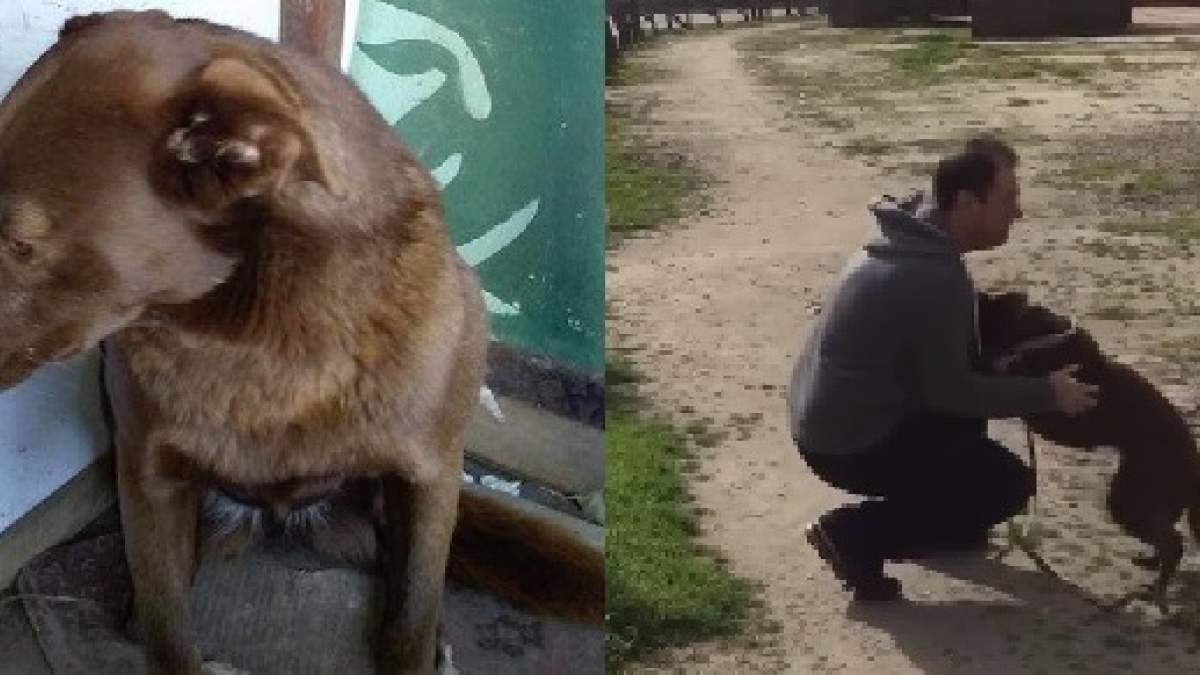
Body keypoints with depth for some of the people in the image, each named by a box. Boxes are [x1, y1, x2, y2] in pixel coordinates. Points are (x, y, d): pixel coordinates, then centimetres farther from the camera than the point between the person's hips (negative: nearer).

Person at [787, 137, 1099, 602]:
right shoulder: (935, 275, -26)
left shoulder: (914, 234, 5)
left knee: (975, 372, 19)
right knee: (1011, 484, -2)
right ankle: (855, 534, -4)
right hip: (846, 443, -9)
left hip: (821, 414, 9)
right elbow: (950, 391, -18)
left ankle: (949, 519, 25)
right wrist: (1045, 394, -9)